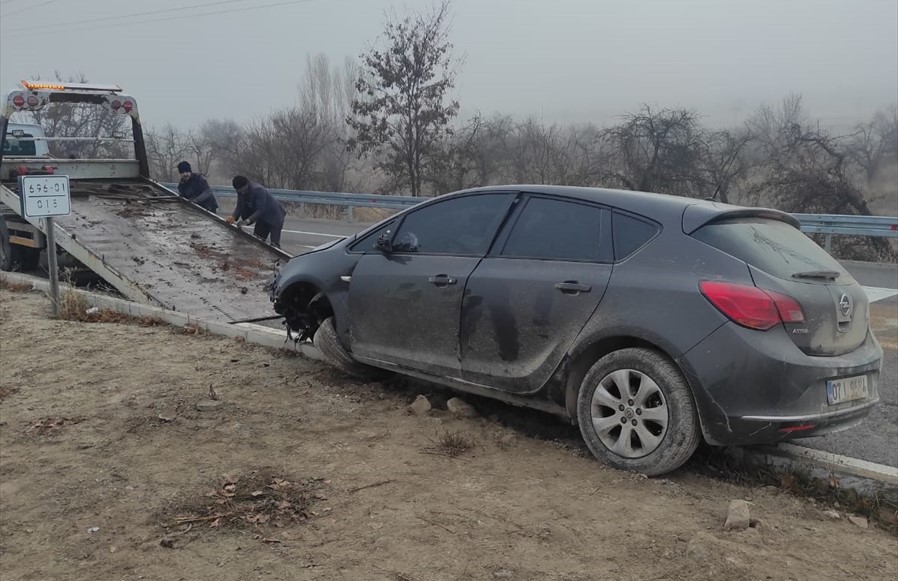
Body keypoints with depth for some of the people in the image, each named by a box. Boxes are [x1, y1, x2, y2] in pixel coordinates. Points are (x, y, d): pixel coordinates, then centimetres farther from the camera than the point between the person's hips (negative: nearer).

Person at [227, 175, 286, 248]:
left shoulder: (258, 190, -31)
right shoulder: (241, 192, -7)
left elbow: (261, 210, -35)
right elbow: (240, 207, -5)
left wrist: (248, 220, -45)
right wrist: (233, 216, -25)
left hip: (274, 216, -8)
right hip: (263, 217, 8)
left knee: (274, 245, -15)